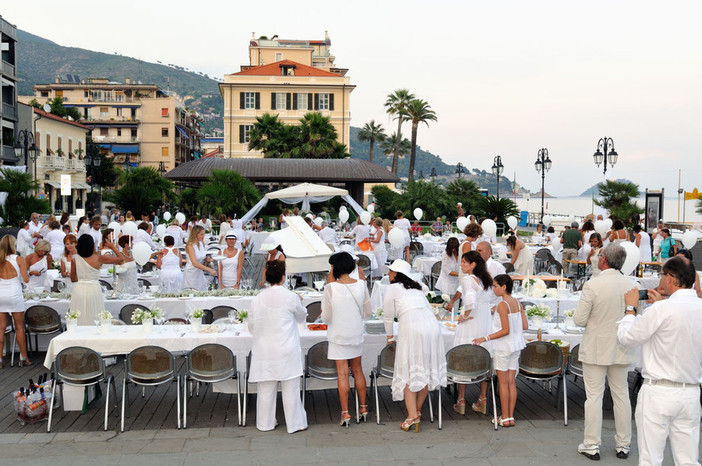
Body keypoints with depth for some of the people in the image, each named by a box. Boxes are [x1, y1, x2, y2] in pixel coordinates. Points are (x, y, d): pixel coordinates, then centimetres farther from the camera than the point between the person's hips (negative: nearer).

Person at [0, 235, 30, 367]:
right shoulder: (19, 259, -6)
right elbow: (25, 279, -10)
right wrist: (27, 275, 12)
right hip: (14, 295, -3)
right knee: (19, 327, 5)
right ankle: (23, 357, 9)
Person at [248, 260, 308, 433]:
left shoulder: (258, 299, -2)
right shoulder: (290, 297, -11)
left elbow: (251, 326, 7)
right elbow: (301, 317, 7)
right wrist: (299, 303, 27)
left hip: (264, 350, 3)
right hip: (287, 350, -3)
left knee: (266, 389, 12)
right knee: (290, 389, 6)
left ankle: (265, 423, 22)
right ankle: (294, 424, 14)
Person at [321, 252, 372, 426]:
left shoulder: (330, 288, -16)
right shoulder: (361, 285, -6)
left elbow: (326, 318, -11)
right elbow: (367, 312, 3)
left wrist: (324, 311, 10)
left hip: (338, 335, -3)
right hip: (356, 334, 4)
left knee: (342, 374, 2)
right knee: (357, 370, 17)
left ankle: (345, 412, 6)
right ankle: (363, 407, 25)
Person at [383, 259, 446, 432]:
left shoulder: (393, 289, 8)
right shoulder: (417, 288, 26)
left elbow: (388, 316, 12)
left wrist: (390, 337, 25)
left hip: (412, 329, -7)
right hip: (432, 326, 7)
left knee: (409, 372, -3)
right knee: (427, 370, 13)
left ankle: (412, 415, -9)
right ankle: (418, 409, 21)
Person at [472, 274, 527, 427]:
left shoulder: (502, 305, -17)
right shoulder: (518, 303, 4)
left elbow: (505, 330, -20)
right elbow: (525, 326, 5)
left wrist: (485, 338, -19)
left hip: (503, 347, -7)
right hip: (515, 347, 7)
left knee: (503, 383, 1)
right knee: (512, 382, 11)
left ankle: (505, 418, 6)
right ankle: (510, 417, 15)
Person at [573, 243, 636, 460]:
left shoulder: (592, 285, -17)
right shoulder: (630, 285, -4)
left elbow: (579, 320, -15)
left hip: (596, 350, -4)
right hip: (622, 349, 4)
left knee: (594, 397, 4)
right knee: (621, 396, 14)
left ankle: (592, 445, 10)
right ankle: (623, 445, 23)